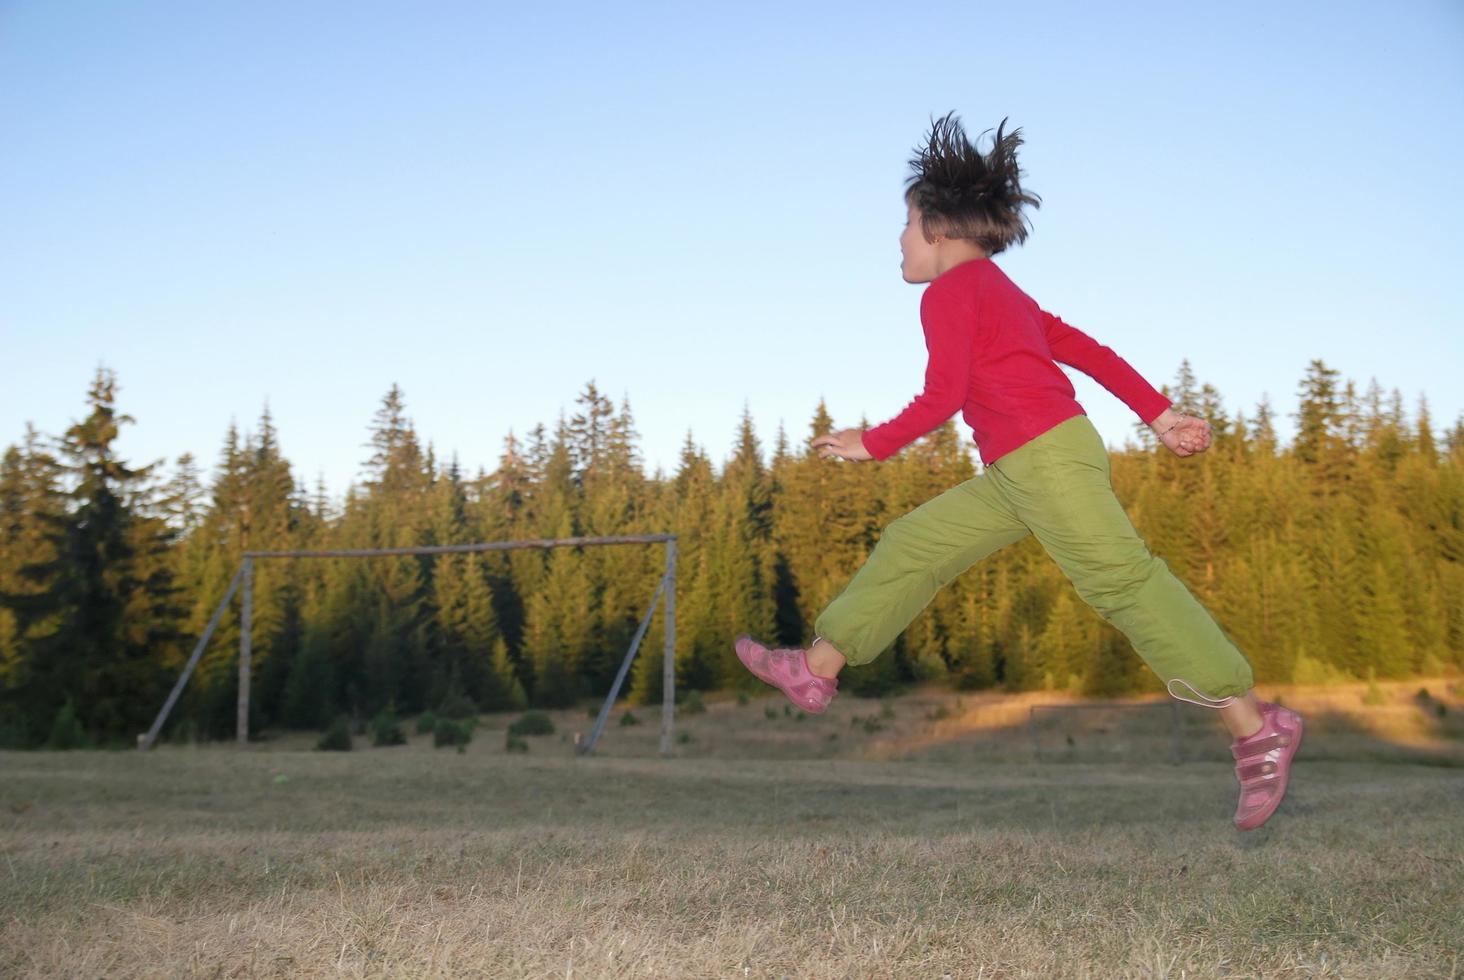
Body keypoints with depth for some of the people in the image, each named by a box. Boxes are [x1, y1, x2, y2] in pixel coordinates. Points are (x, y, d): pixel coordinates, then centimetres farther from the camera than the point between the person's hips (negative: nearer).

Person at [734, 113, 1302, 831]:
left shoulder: (948, 293, -5)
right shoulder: (1001, 290, 24)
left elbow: (942, 397, -14)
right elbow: (1088, 350, 21)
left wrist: (872, 445, -3)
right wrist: (1159, 415, 20)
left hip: (1045, 457, -10)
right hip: (1017, 475, 10)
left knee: (1122, 579, -12)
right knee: (912, 546, 12)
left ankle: (1255, 728, -11)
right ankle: (816, 669, 19)